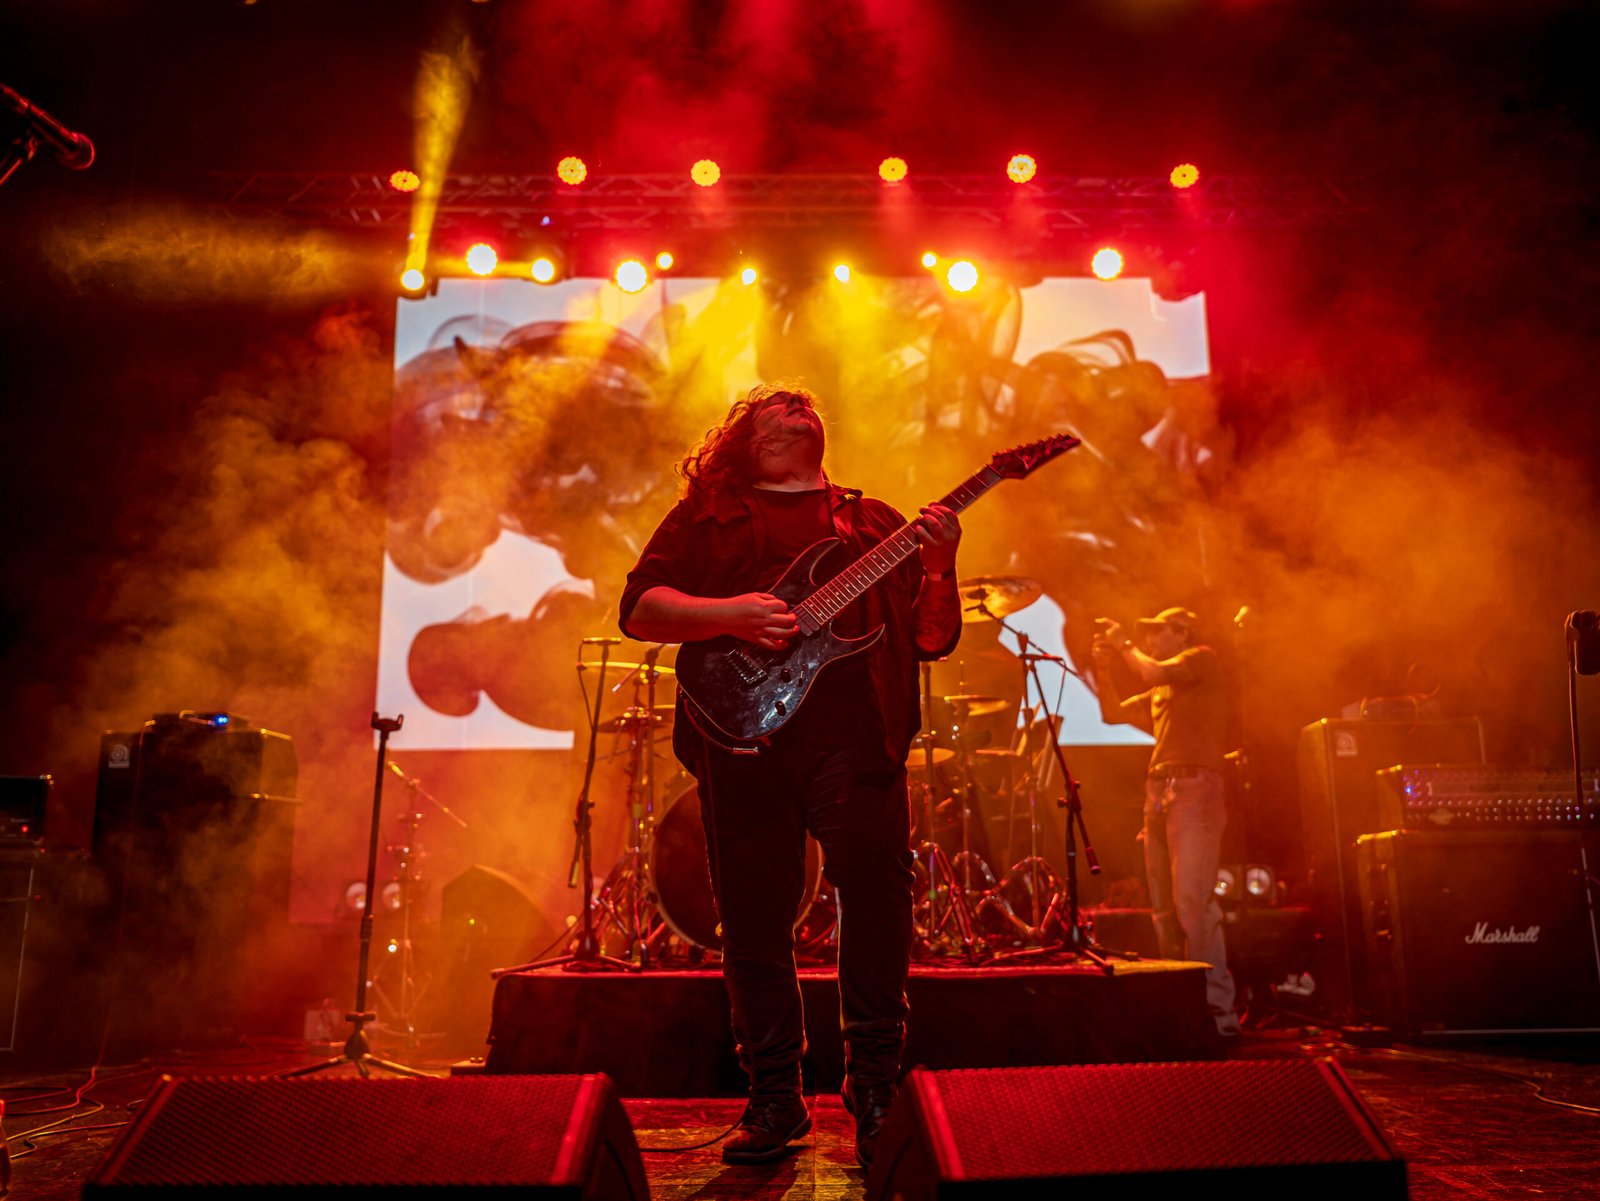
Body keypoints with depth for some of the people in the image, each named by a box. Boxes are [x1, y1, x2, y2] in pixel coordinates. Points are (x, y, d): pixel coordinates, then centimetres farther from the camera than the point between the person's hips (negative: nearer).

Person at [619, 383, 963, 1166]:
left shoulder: (874, 522, 21)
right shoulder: (706, 515, 18)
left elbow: (933, 639, 14)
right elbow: (639, 608, 6)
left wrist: (939, 566, -5)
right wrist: (731, 614, -10)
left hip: (855, 731, 0)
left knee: (878, 894, -12)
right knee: (753, 918, 2)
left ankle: (875, 1087, 6)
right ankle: (774, 1100, 17)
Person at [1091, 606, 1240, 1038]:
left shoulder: (1203, 659, 4)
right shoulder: (1159, 691, 26)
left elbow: (1154, 673, -12)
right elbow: (1113, 713, 25)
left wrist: (1124, 645, 3)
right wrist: (1103, 667, 14)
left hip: (1194, 787, -8)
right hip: (1158, 792, 8)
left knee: (1192, 901, -17)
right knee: (1164, 909, 5)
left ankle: (1218, 1008, -15)